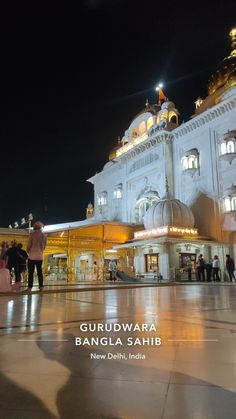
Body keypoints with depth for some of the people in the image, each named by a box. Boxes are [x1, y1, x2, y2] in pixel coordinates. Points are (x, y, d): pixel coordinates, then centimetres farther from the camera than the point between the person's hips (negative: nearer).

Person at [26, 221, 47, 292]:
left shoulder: (32, 234, -8)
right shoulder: (44, 236, 5)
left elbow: (29, 245, -7)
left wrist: (28, 251, 10)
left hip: (32, 256, -4)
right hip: (40, 256, 4)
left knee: (31, 272, 0)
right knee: (39, 272, 11)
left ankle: (29, 287, -2)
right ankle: (41, 287, 12)